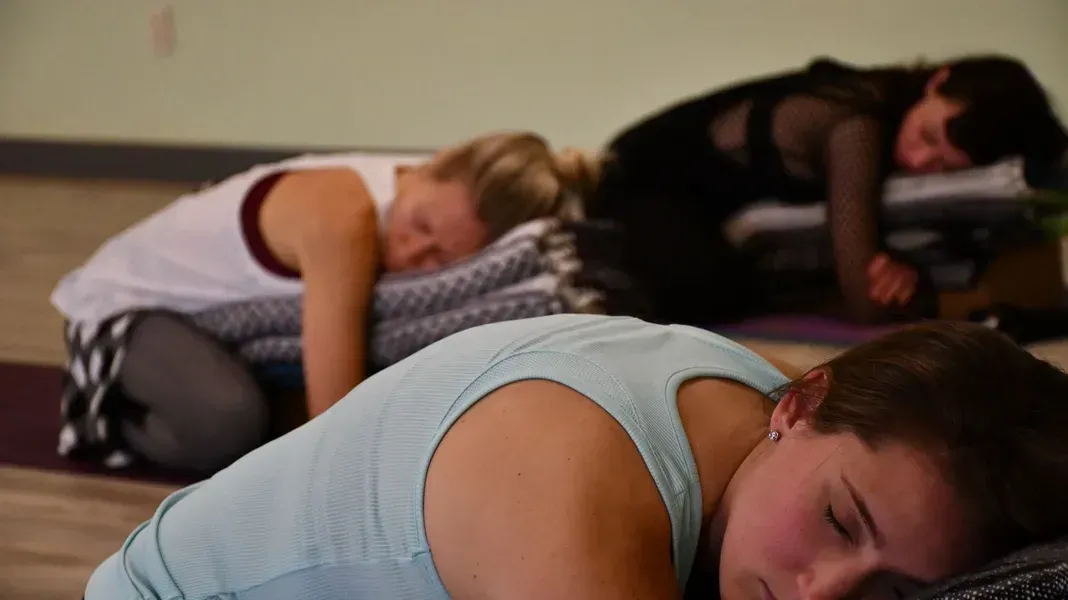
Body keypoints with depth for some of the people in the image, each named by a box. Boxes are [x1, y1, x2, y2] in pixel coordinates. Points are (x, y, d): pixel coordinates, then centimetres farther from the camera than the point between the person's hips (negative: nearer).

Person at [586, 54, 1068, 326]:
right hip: (651, 174, -9)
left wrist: (906, 268, -29)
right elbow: (867, 304, -39)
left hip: (713, 192, 9)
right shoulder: (862, 125, -35)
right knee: (707, 286, -35)